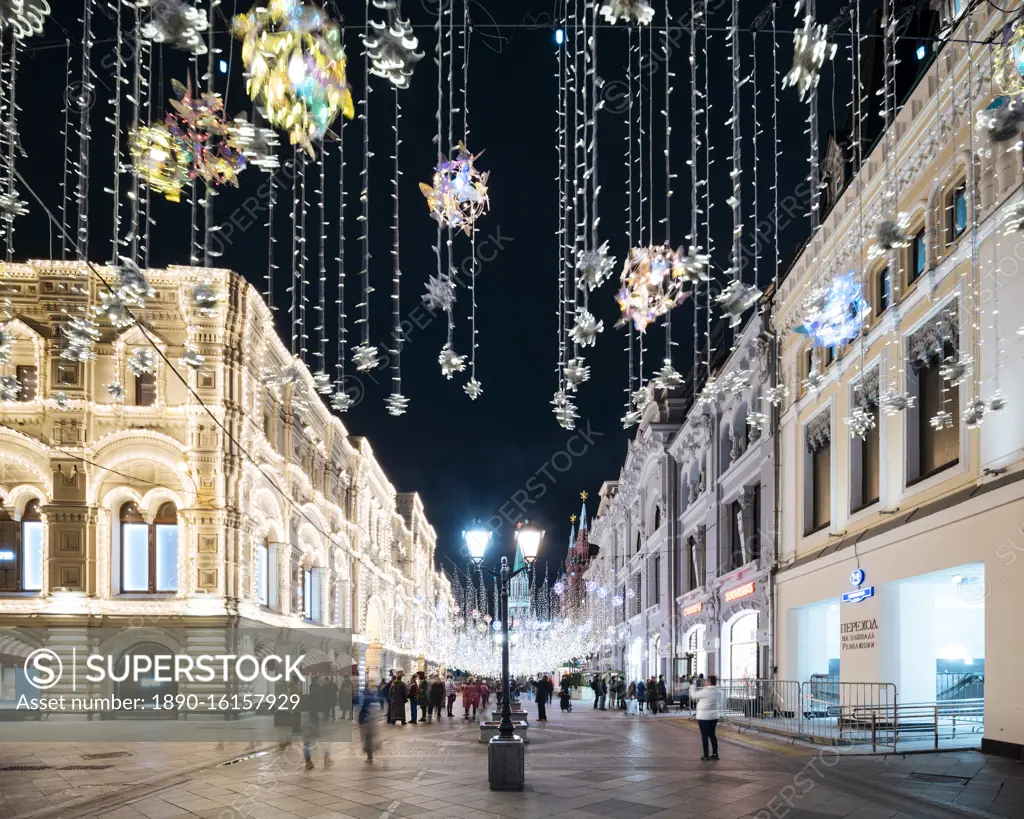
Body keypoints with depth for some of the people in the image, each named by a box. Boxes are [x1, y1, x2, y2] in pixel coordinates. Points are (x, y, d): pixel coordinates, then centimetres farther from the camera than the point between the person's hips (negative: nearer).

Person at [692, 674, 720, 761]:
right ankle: (715, 754, 14)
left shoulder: (704, 692, -19)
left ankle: (706, 756, 5)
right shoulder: (716, 691, 0)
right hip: (714, 716, 6)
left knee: (704, 736, 2)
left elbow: (693, 696, -4)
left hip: (704, 717, -6)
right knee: (712, 735, 14)